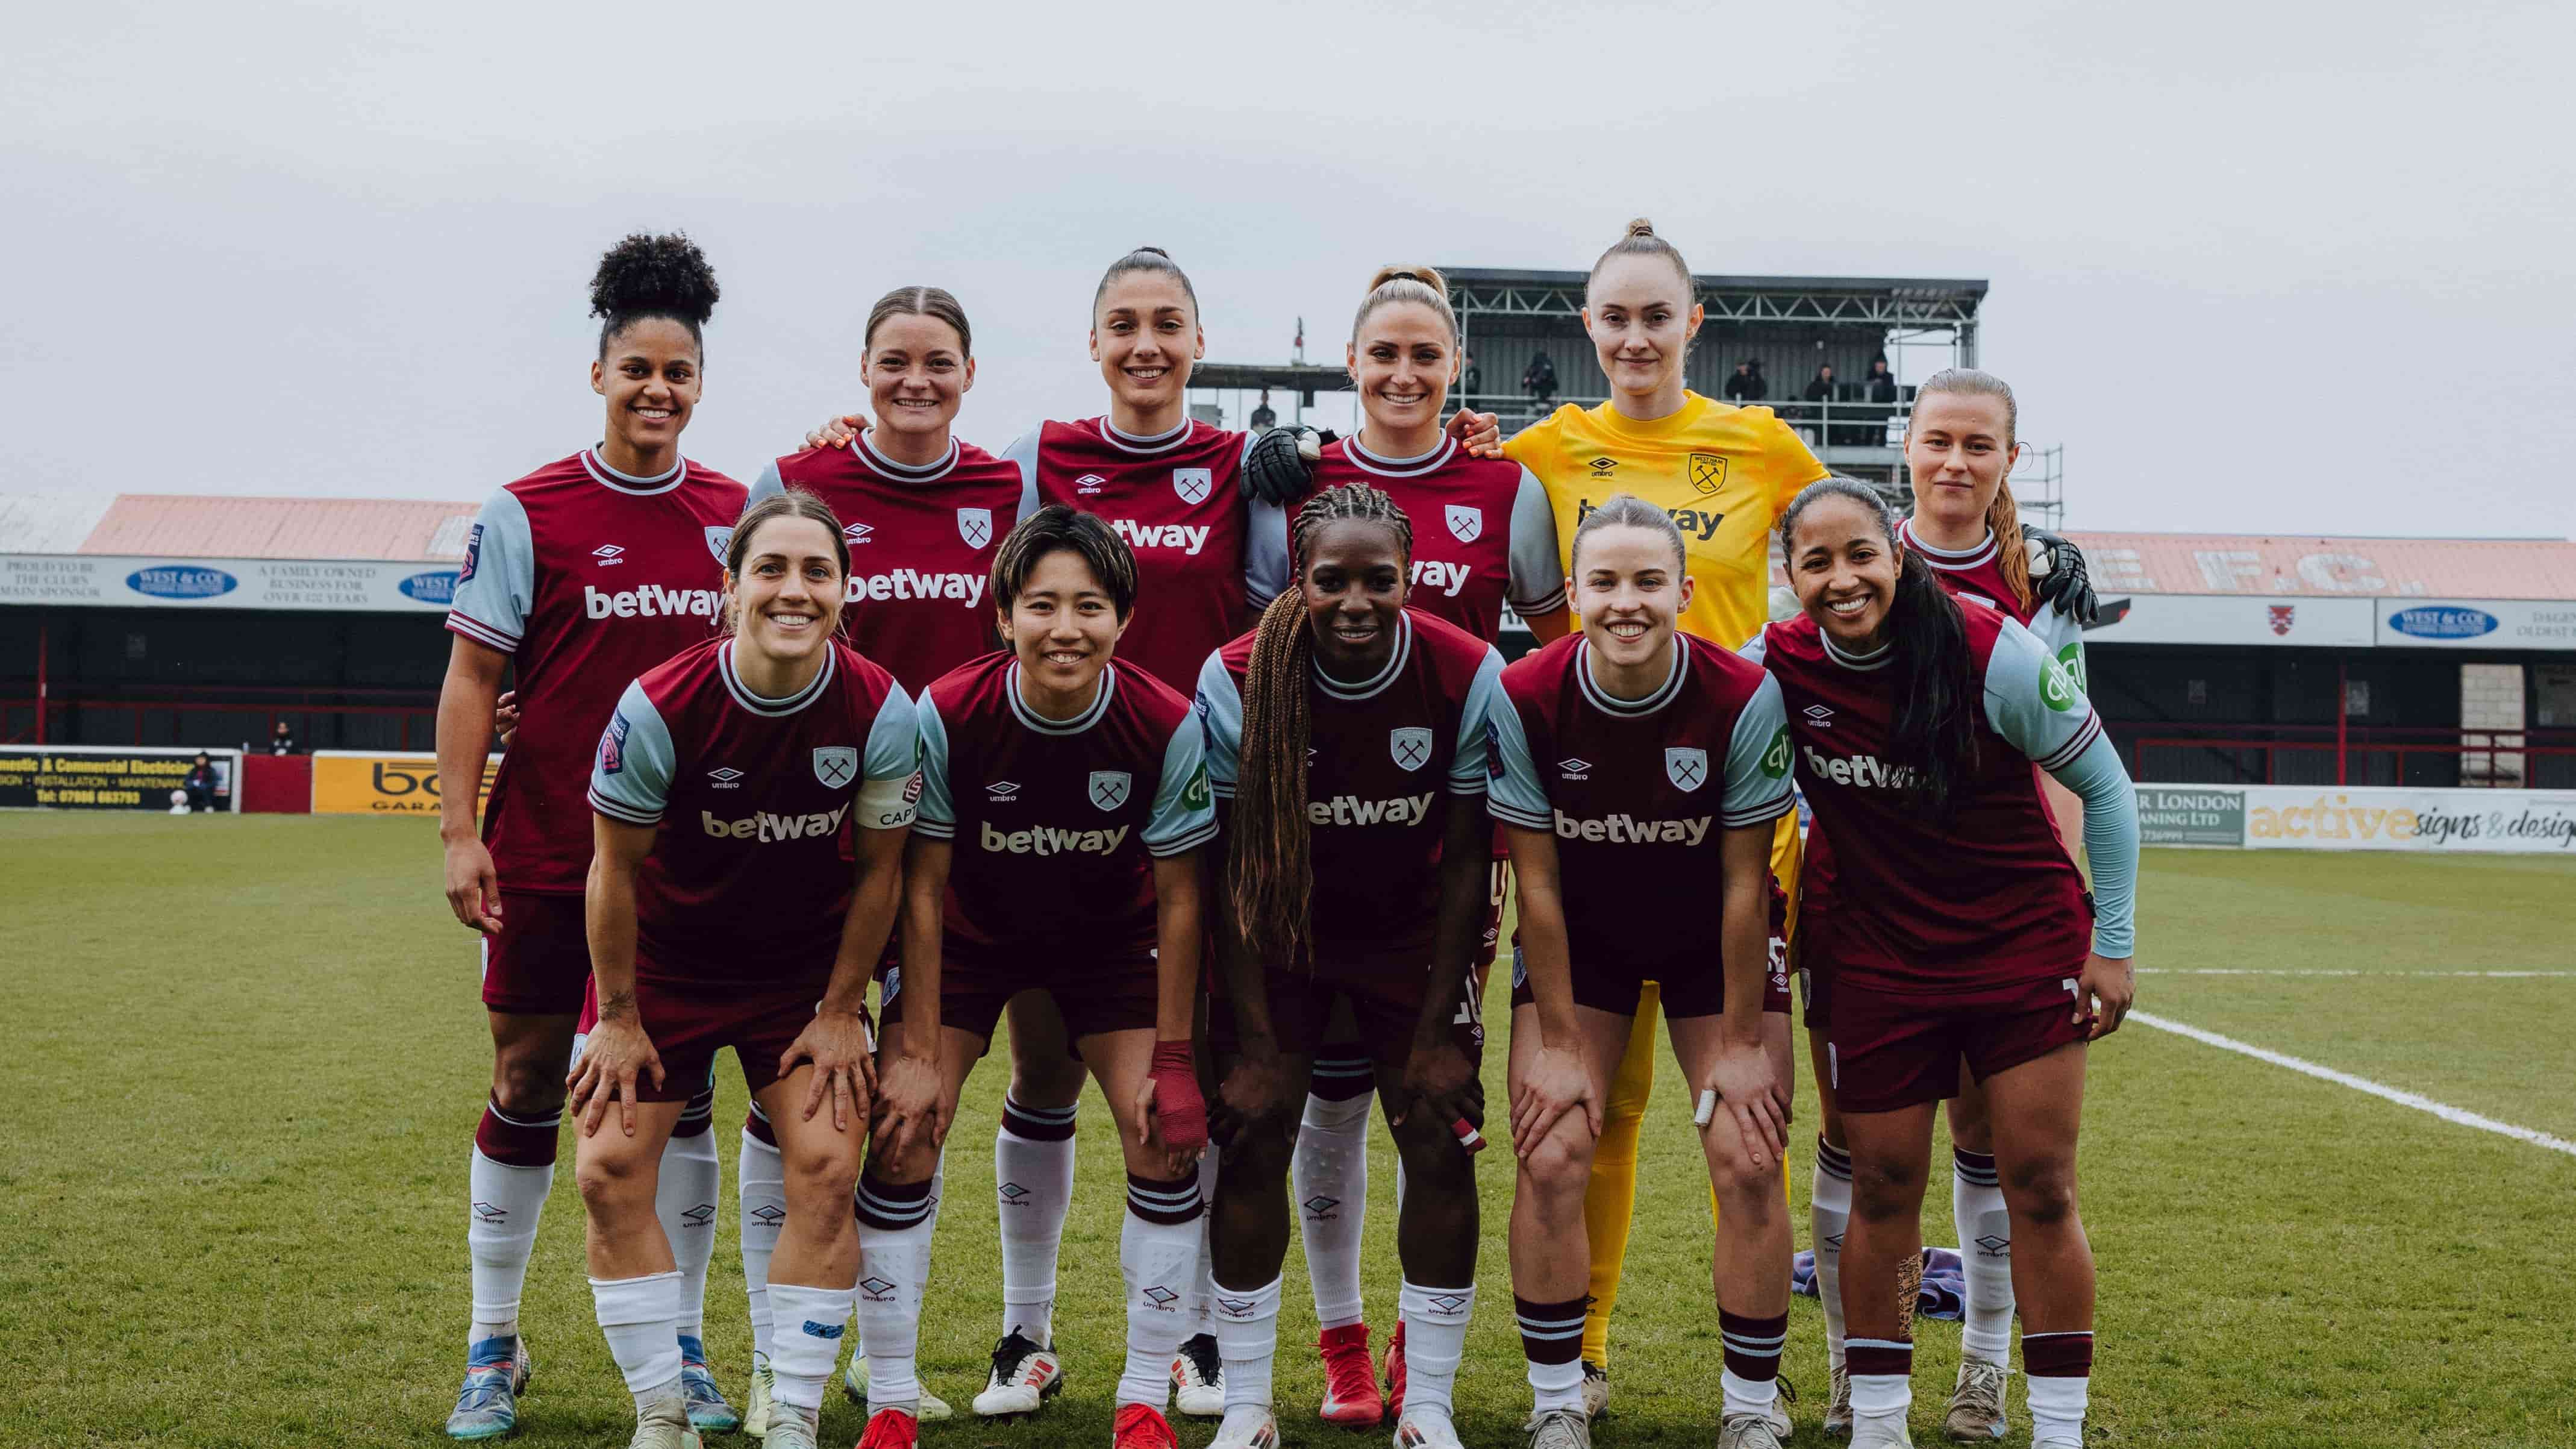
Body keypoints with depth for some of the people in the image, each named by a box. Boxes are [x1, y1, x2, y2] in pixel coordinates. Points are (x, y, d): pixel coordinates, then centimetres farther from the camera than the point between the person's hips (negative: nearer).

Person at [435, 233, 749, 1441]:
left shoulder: (736, 514, 7)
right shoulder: (528, 513, -2)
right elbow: (472, 675, -2)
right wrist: (459, 828, -9)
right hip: (546, 853, -2)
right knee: (528, 1084, 5)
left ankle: (680, 1352, 18)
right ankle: (493, 1350, 20)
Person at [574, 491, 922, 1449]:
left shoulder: (880, 709, -20)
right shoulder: (661, 705, -24)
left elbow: (879, 869, -6)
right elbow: (615, 868, -11)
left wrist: (840, 1013, -4)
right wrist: (619, 1017, -6)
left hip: (806, 968, 1)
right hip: (664, 962, 0)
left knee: (826, 1168, -11)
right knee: (609, 1170, -8)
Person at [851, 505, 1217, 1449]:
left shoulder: (1166, 725, -25)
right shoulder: (948, 715, -27)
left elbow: (1177, 898, -14)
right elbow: (922, 890, -17)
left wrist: (1172, 1057, -13)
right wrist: (917, 1053, -18)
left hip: (1109, 937, 1)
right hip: (971, 933, 0)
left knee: (1167, 1142, -10)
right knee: (904, 1138, -11)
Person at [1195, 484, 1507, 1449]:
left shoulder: (1468, 677, -19)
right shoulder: (1239, 680, -21)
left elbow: (1466, 861, -12)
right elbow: (1232, 868, -14)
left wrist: (1438, 1029, -12)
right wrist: (1254, 1039, -15)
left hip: (1415, 933, 1)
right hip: (1279, 931, 0)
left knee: (1442, 1146, -4)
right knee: (1253, 1145, -6)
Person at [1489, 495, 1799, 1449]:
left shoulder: (1745, 699, -23)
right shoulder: (1525, 699, -22)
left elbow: (1744, 881, -14)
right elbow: (1537, 881, -13)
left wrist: (1741, 1041, -11)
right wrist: (1559, 1042, -11)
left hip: (1712, 941, 0)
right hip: (1578, 941, 0)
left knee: (1750, 1164, -8)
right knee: (1550, 1163, -10)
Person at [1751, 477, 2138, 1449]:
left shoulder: (1989, 650, -16)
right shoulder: (1777, 666, -10)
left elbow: (2104, 788, -5)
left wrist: (2112, 944, -3)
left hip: (2026, 946, -2)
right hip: (1880, 959, 2)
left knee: (2040, 1189, -1)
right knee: (1882, 1191, 6)